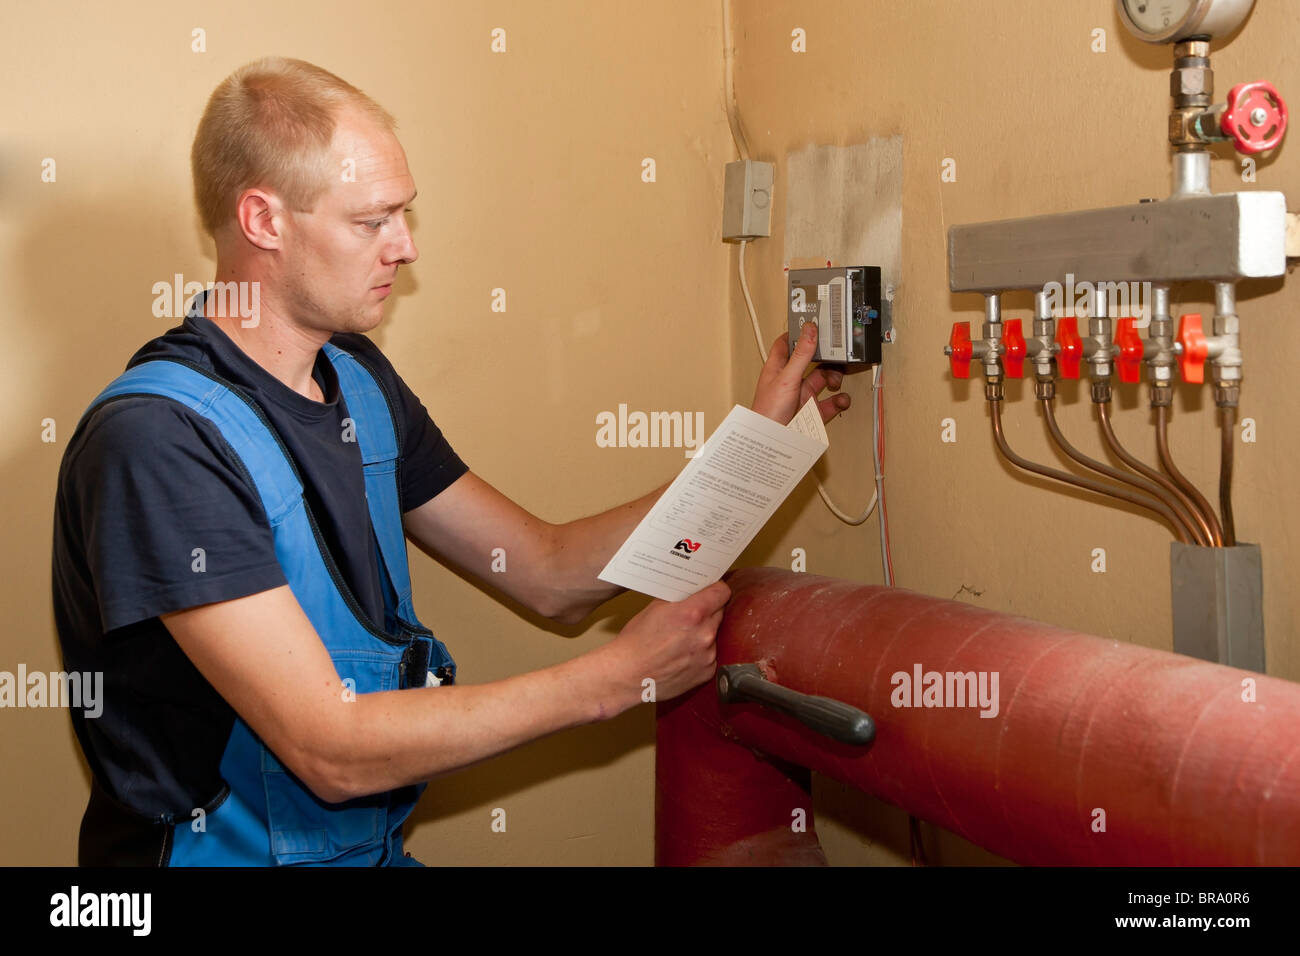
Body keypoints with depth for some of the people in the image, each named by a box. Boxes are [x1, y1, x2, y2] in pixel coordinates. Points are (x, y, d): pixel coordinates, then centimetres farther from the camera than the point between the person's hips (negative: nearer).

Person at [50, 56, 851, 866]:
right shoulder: (157, 437, -19)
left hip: (378, 846, 6)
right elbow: (331, 751, -21)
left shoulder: (360, 380, 7)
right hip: (230, 853, -6)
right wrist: (619, 676, -18)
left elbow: (551, 574, 10)